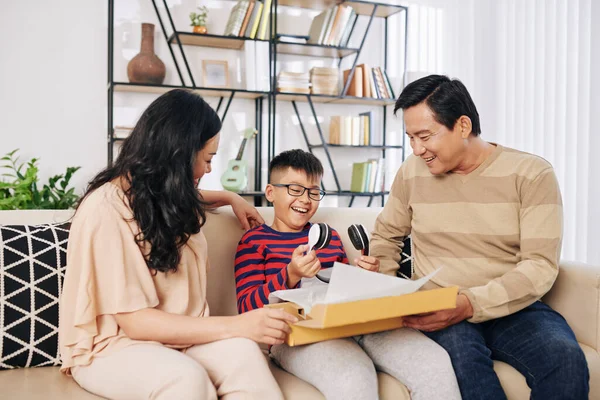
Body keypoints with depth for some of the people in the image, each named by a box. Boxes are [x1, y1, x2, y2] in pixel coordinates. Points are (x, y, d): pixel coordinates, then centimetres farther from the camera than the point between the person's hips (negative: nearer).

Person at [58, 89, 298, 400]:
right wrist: (236, 325, -27)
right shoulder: (106, 211, -21)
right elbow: (135, 321, -23)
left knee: (242, 352, -28)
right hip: (113, 345, -6)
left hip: (175, 333, 6)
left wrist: (231, 198, 28)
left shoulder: (163, 192, 5)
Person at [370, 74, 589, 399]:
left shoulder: (531, 173, -3)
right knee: (459, 348, -34)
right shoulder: (412, 172, 6)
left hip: (512, 308, 0)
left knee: (565, 358, -30)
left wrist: (471, 304, -24)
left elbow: (541, 265, -10)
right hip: (438, 312, 0)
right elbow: (386, 237, 19)